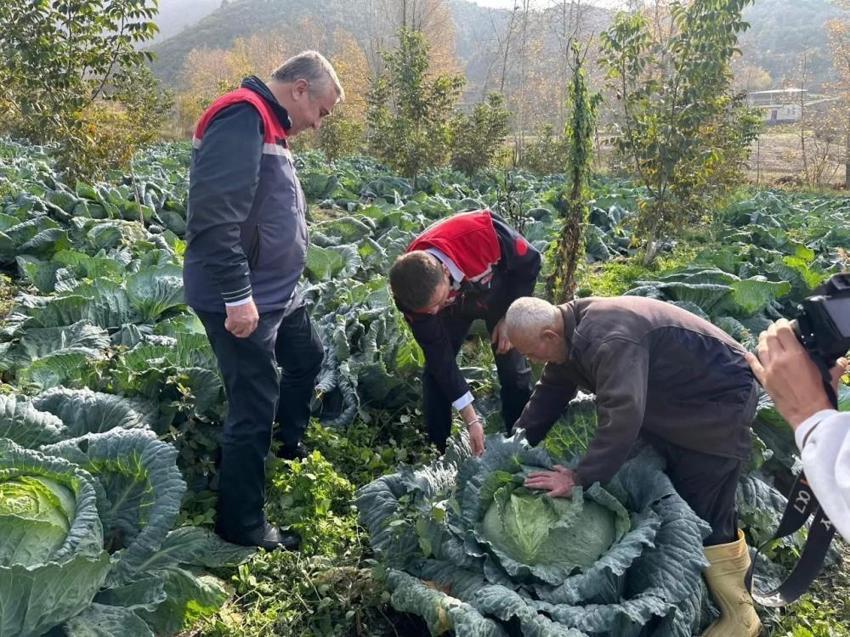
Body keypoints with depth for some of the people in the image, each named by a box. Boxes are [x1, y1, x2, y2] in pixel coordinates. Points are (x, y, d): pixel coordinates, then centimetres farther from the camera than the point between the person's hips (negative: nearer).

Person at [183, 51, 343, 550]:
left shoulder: (267, 124, 15)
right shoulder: (242, 117, -18)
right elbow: (216, 217, -28)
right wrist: (237, 296, -27)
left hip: (277, 291, 11)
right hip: (242, 300, -11)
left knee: (307, 358, 26)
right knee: (255, 406, -4)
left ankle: (290, 446, 48)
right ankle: (241, 523, 12)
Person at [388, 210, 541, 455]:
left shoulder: (481, 233, -45)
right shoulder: (413, 293, -35)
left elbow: (530, 261, -23)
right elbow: (439, 353, -26)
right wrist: (471, 419, -24)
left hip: (499, 293, -1)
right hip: (454, 305, 1)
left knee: (514, 367, -6)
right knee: (436, 366, -7)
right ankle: (436, 452, 8)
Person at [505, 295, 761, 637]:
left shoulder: (610, 340, -35)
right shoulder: (573, 328, -3)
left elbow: (621, 418, -41)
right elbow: (550, 392, 6)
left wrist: (579, 478, -34)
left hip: (720, 396, -9)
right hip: (676, 398, 10)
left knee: (704, 513, -8)